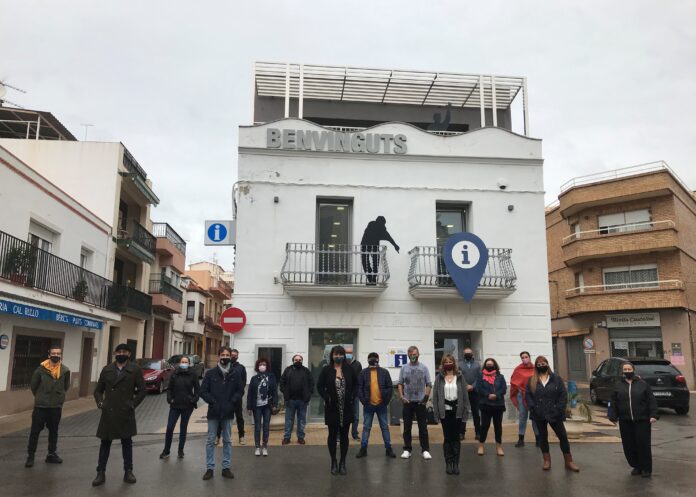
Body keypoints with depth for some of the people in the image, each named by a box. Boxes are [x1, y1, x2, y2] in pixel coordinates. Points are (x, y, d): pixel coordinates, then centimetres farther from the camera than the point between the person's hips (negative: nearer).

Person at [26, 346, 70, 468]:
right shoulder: (41, 369, -10)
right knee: (35, 431, 2)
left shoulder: (65, 370, -5)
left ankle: (52, 454, 23)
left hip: (56, 406, 2)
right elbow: (33, 385, 3)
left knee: (53, 431, 13)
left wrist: (58, 396, 8)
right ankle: (30, 456, 14)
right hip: (41, 406, -2)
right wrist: (40, 397, 10)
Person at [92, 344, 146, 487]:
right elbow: (98, 390, 14)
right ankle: (101, 473, 19)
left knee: (127, 442, 9)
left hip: (125, 413, -2)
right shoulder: (107, 369, 7)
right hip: (108, 412, 2)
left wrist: (133, 404, -6)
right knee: (105, 443, 8)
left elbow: (142, 390, 1)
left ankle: (128, 472, 21)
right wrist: (100, 402, -1)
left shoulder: (135, 370, -1)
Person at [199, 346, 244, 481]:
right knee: (211, 441, 5)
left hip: (228, 412, 1)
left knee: (227, 441, 10)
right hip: (213, 412, -1)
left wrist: (232, 402, -9)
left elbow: (240, 390, 4)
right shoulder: (210, 373, -4)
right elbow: (203, 391, -3)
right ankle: (209, 468, 14)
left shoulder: (235, 373, -1)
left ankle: (226, 467, 18)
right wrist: (213, 402, -13)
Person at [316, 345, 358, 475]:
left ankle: (343, 463, 18)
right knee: (332, 434, 7)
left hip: (346, 408, 1)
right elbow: (319, 386, 0)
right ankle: (333, 462, 18)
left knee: (344, 435, 7)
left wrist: (352, 396, 0)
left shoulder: (349, 369, 0)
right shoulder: (326, 370, -4)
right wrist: (327, 398, -9)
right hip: (332, 408, -1)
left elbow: (355, 384, 11)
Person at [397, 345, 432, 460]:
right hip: (407, 402, 1)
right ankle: (407, 449, 16)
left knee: (423, 427, 1)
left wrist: (426, 396, -11)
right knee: (407, 427, 7)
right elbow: (400, 383, 7)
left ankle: (425, 450, 8)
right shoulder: (404, 368, 5)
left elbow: (429, 384, 2)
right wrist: (401, 396, -6)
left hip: (420, 402, -1)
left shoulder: (424, 368, 2)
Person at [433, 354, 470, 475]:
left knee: (456, 437, 4)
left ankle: (456, 463, 11)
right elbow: (435, 395, 0)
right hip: (445, 411, 0)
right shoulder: (439, 378, 1)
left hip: (457, 410, 0)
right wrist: (436, 411, -5)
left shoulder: (460, 377, 2)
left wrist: (465, 411, -4)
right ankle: (448, 463, 13)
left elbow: (465, 395, 1)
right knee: (447, 438, 6)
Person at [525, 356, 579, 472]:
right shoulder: (531, 380, 5)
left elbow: (563, 395, -2)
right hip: (539, 415, 1)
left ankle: (569, 462, 14)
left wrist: (559, 409, -11)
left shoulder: (556, 378, 2)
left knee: (563, 436, 2)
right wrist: (533, 408, -12)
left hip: (554, 414, -1)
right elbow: (528, 395, 0)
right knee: (543, 437, 10)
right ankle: (547, 460, 22)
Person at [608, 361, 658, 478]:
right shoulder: (618, 385, 7)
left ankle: (646, 468, 13)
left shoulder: (643, 384, 0)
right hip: (625, 421, 3)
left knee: (643, 444, -1)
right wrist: (613, 417, 0)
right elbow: (613, 403, 7)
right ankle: (636, 466, 21)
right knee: (628, 445, 5)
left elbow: (652, 401, -2)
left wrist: (653, 415, -12)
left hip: (642, 420, -3)